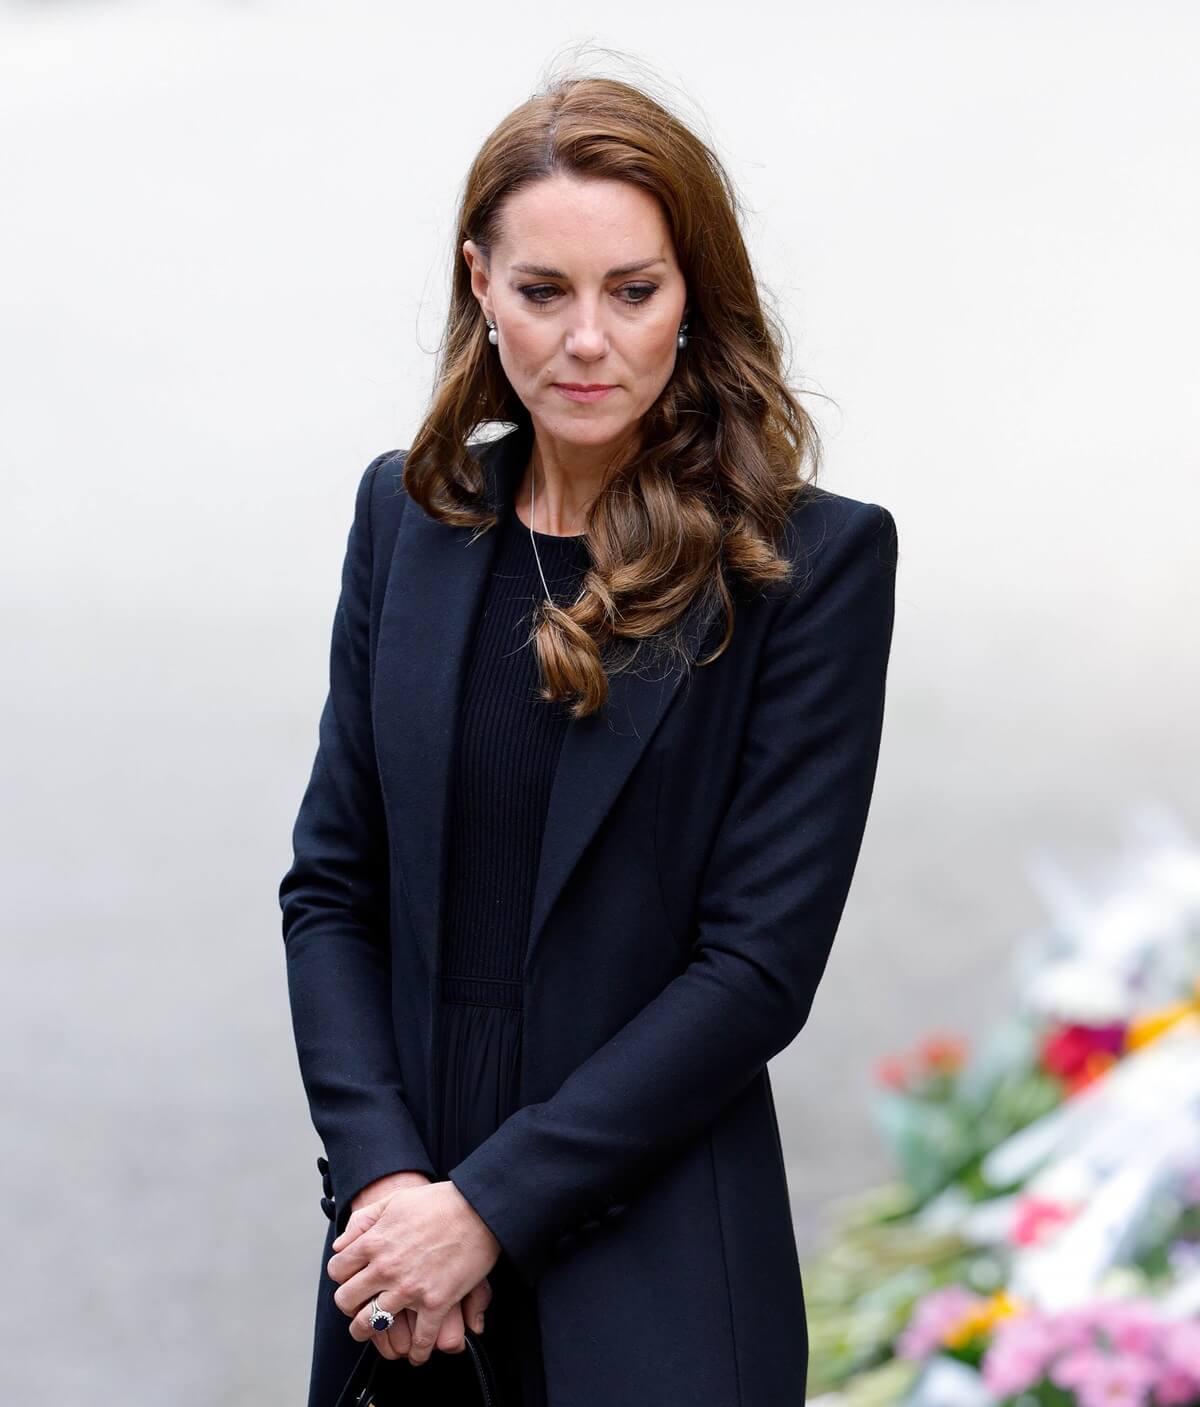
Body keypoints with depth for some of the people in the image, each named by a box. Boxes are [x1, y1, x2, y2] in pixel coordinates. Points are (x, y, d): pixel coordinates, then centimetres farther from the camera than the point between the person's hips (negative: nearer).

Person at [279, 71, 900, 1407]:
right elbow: (330, 883, 5)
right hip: (406, 1245, 4)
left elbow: (761, 965, -12)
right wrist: (382, 1172, -9)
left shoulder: (815, 559, -9)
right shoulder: (409, 511, 4)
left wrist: (489, 1206, -14)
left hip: (650, 1273, -3)